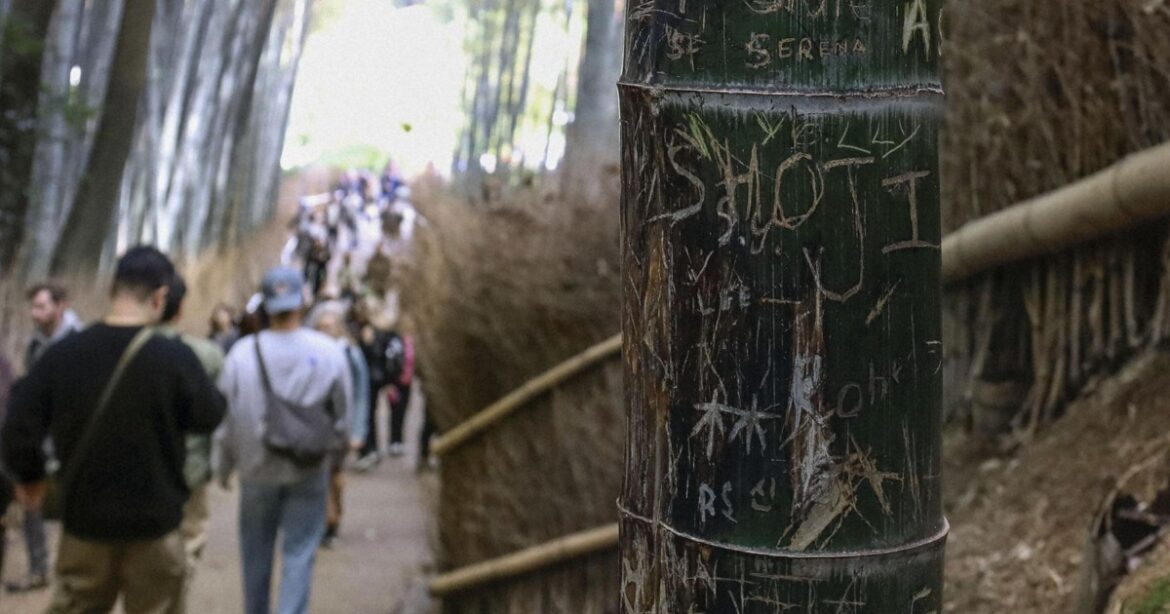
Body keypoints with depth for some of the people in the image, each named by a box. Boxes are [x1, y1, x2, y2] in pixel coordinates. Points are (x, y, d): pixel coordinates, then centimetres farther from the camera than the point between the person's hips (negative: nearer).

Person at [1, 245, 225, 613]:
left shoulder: (62, 353, -6)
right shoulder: (174, 357, -16)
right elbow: (209, 417, -3)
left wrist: (29, 475, 14)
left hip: (84, 521, 3)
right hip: (153, 526, -3)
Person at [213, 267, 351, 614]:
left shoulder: (243, 353, -11)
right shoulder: (329, 352, -12)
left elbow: (226, 417, -4)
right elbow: (342, 413, -3)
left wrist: (222, 467, 10)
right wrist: (335, 445, 17)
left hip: (258, 469, 1)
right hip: (309, 472, -1)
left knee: (256, 554, 17)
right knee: (299, 554, 4)